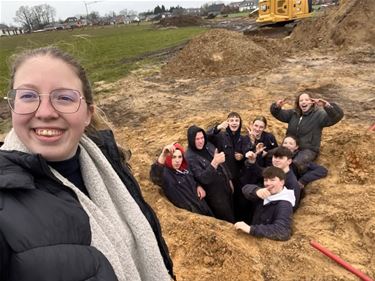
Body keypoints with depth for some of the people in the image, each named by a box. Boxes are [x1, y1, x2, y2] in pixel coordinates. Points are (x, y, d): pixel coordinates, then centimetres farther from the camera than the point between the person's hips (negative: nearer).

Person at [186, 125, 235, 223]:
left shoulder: (209, 146, -1)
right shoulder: (190, 156, -21)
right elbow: (202, 178, -29)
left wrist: (229, 180, 15)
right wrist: (214, 162, -40)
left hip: (225, 186, 6)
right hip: (214, 193, -6)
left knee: (232, 214, 22)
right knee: (228, 221, 7)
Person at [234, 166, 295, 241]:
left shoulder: (284, 205, -19)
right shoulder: (265, 195, 2)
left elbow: (282, 231, -33)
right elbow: (246, 188, -10)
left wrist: (250, 229, -36)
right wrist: (257, 191, -33)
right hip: (255, 238, 6)